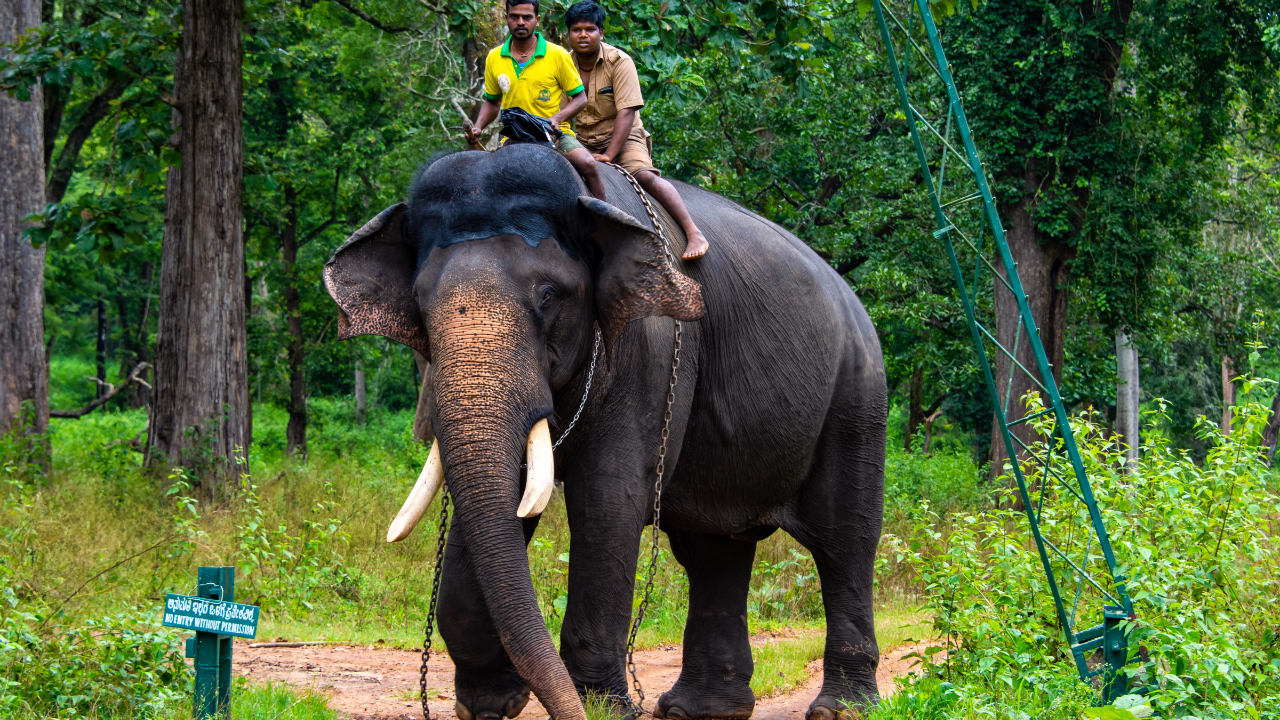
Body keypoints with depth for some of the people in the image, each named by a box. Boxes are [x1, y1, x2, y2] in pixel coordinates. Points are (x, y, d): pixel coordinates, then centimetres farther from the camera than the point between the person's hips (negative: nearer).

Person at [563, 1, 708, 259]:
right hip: (583, 142, 5)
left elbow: (626, 112, -19)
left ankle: (694, 233, -37)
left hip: (623, 138, -5)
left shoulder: (619, 62, -12)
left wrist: (609, 155, -27)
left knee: (644, 174, -30)